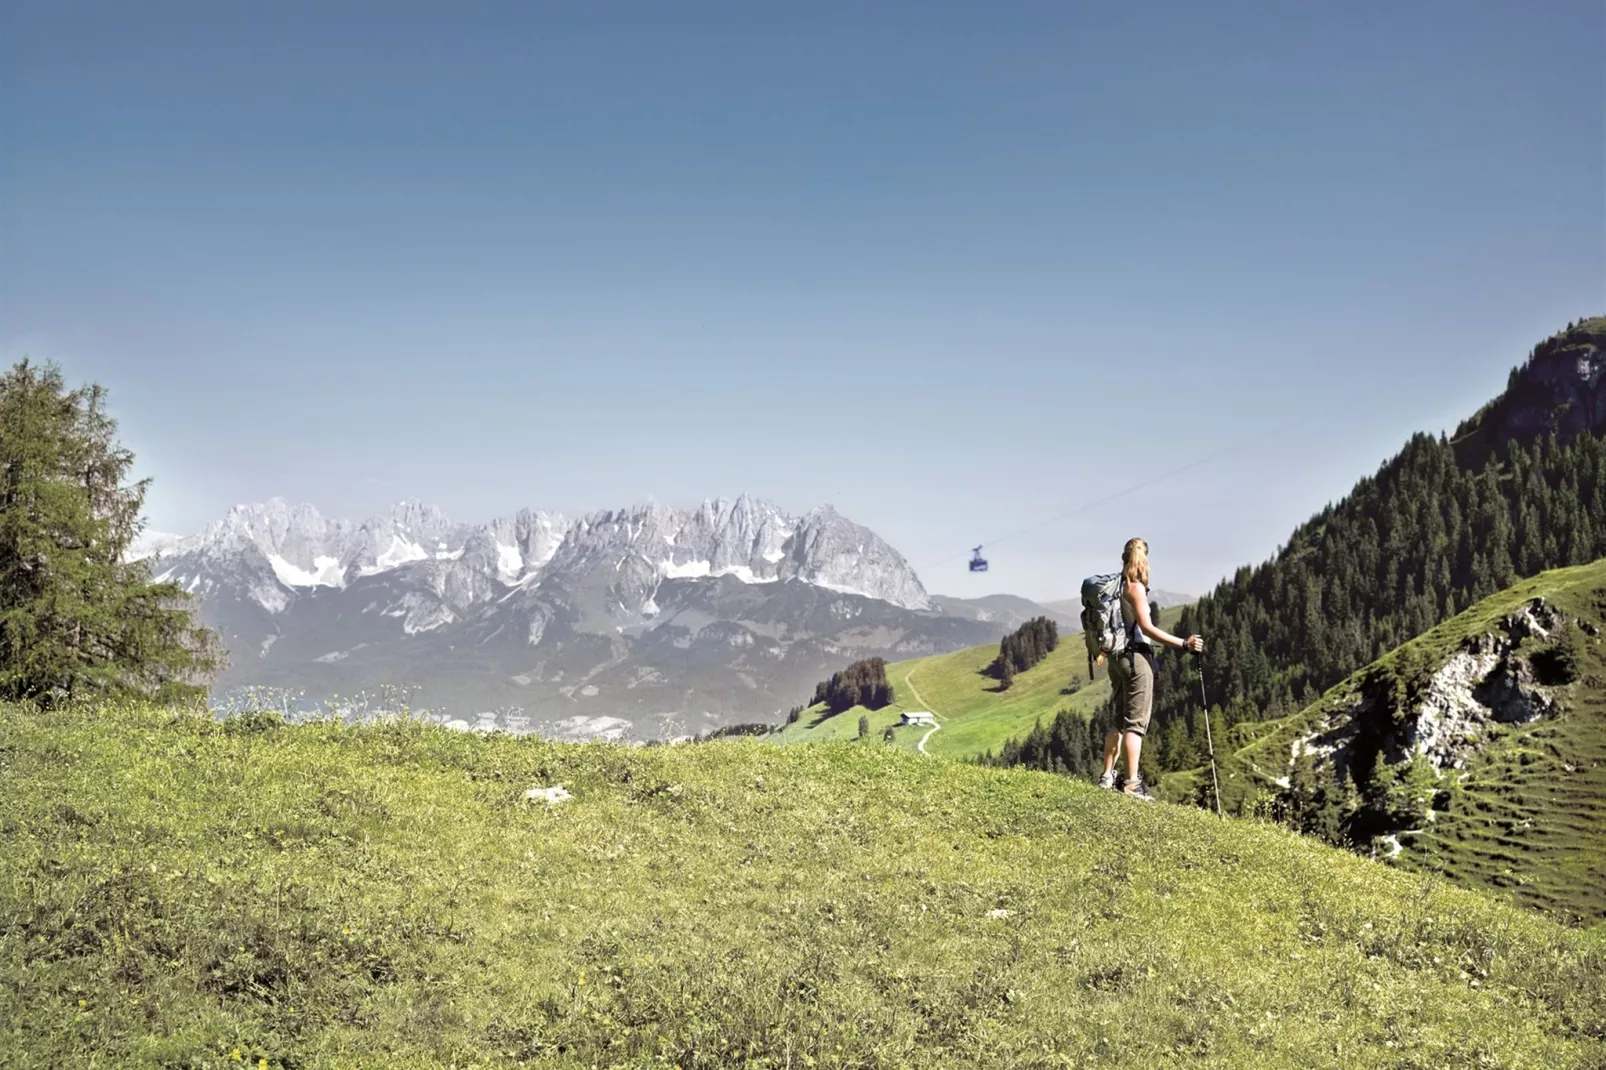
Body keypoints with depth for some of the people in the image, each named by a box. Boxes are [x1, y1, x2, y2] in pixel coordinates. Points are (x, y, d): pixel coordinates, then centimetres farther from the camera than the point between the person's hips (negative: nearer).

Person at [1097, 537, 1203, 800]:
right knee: (1135, 723, -6)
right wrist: (1184, 644, -21)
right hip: (1137, 657, -8)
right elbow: (1146, 627, -19)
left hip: (1117, 657, 8)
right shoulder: (1135, 586, -12)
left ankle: (1107, 776, 15)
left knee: (1119, 720, 16)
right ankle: (1132, 784, -9)